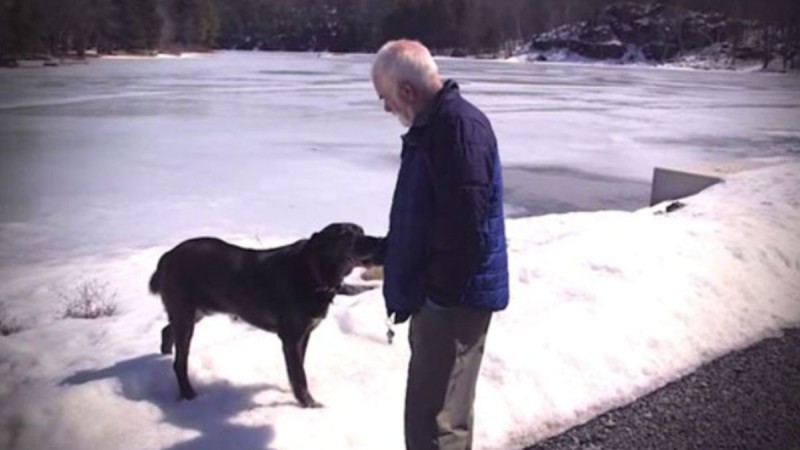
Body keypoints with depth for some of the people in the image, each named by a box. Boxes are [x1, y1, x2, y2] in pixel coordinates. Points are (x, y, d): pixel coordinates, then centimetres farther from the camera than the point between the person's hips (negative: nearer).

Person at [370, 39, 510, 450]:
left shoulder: (460, 126, -20)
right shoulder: (432, 126, 13)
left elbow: (465, 226, -26)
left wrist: (432, 290, -18)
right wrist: (386, 254, 21)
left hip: (454, 297, -10)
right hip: (440, 293, 10)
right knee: (445, 408, 22)